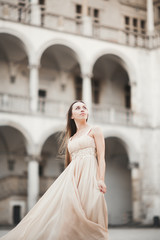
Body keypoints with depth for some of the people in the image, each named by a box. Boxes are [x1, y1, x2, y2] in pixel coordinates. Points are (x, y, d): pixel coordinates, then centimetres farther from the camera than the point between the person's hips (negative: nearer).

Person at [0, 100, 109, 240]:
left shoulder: (94, 131, 11)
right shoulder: (71, 139, 25)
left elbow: (101, 157, 0)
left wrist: (101, 179, -14)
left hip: (88, 174, -4)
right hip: (72, 176, 5)